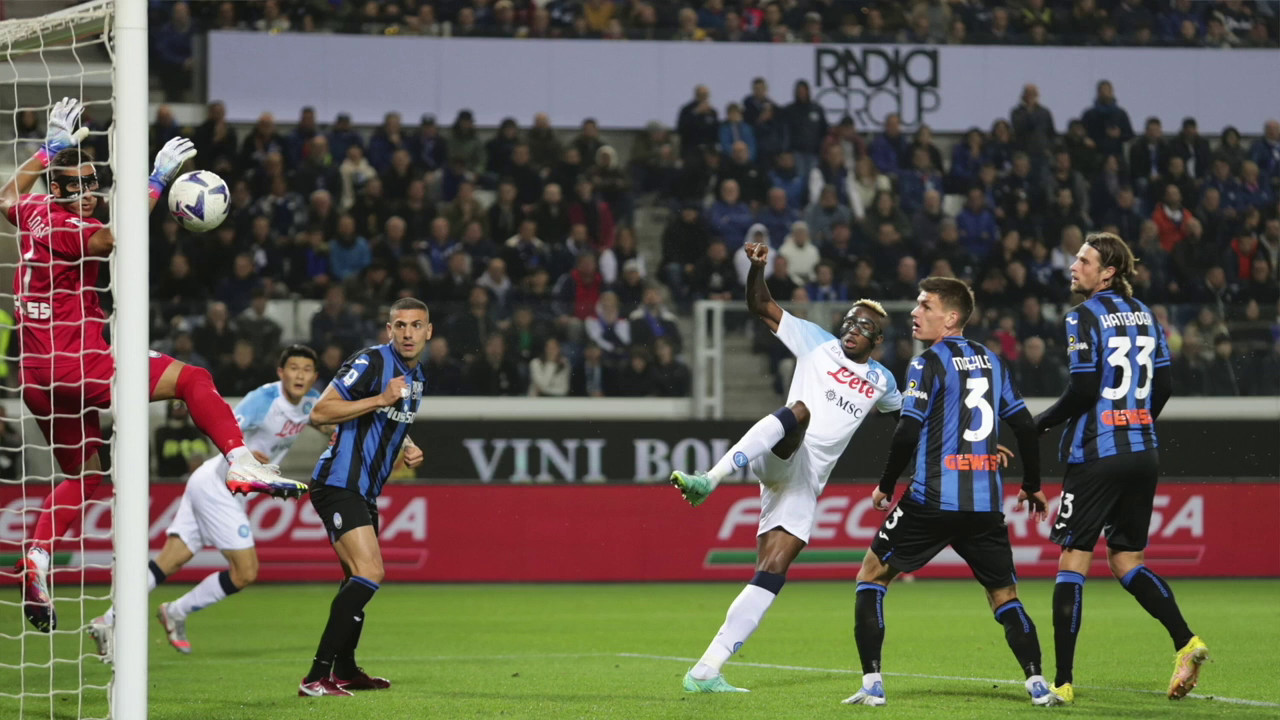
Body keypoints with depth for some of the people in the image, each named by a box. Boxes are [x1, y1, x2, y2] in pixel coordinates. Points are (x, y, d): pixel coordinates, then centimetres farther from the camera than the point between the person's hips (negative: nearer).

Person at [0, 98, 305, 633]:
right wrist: (159, 179, -27)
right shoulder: (64, 227, -13)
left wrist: (51, 148, 36)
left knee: (84, 475, 17)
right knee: (193, 378, -8)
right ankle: (241, 464, -23)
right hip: (78, 367, -9)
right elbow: (113, 237, -32)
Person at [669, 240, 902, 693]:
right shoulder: (816, 343, 11)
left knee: (773, 571, -8)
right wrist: (758, 268, -12)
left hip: (807, 483, 4)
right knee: (800, 412, -38)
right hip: (780, 459, -4)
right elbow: (761, 307, 3)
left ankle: (706, 671, -9)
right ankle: (709, 480, -58)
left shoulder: (881, 380, 22)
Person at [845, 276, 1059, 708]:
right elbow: (1024, 426, 13)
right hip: (986, 502, 5)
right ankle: (1037, 683, -1)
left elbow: (908, 433, -13)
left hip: (933, 498, -5)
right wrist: (1032, 486, 25)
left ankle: (872, 683, 1)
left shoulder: (928, 364, -6)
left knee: (873, 573, 9)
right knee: (1004, 594, 15)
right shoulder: (991, 361, 12)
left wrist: (886, 486, 1)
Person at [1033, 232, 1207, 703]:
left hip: (1096, 455, -7)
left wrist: (1038, 425, -2)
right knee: (1126, 559, 14)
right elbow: (1164, 385, 14)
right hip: (1143, 452, 7)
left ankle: (1063, 680, -3)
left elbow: (1083, 391, -16)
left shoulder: (1084, 318, -10)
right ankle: (1186, 642, -6)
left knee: (1072, 561, -1)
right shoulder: (1143, 314, 11)